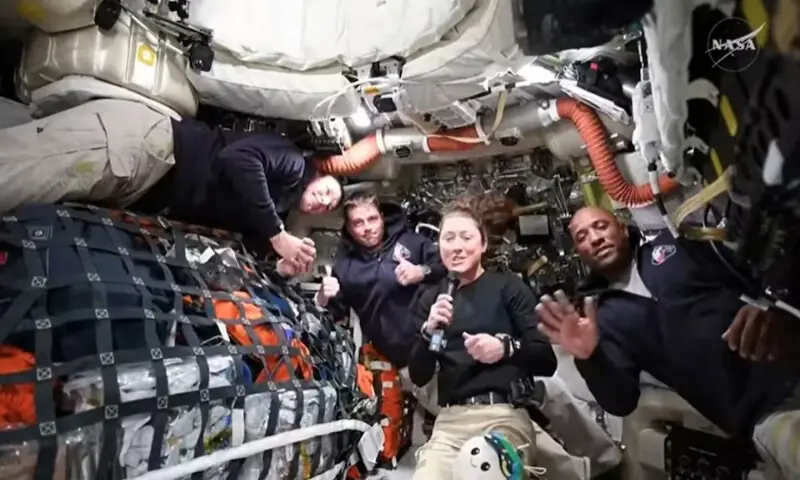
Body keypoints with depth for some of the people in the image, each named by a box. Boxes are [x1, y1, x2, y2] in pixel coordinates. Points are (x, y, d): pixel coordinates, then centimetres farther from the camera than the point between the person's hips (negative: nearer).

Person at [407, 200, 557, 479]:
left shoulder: (508, 286, 5)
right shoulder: (429, 299, 13)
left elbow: (547, 361, 1)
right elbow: (418, 377, 9)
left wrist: (507, 347, -19)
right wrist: (428, 331, -9)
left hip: (505, 414, -2)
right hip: (449, 420, 2)